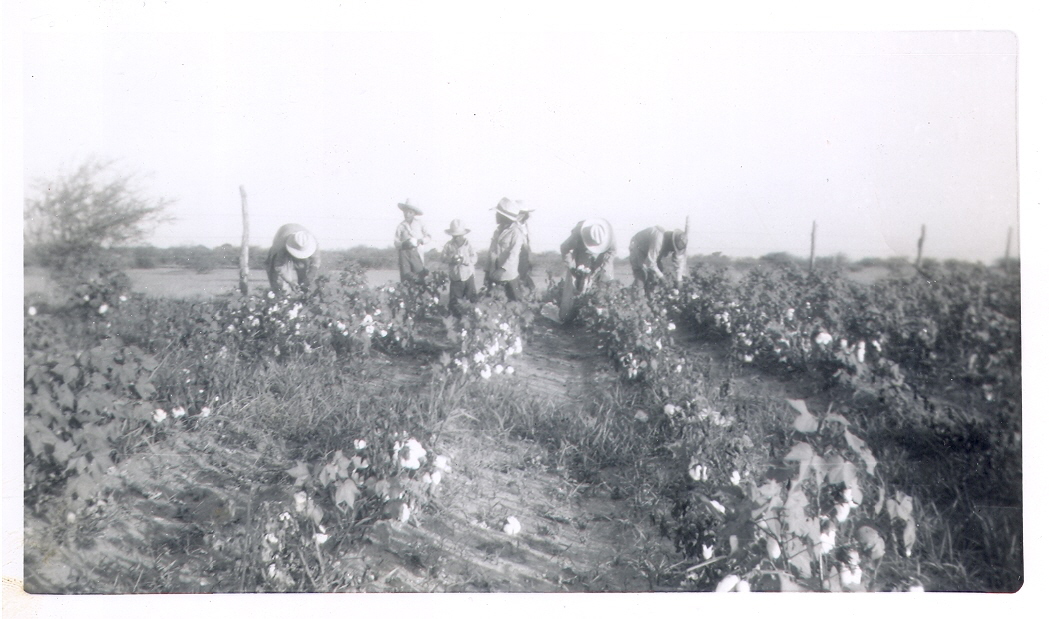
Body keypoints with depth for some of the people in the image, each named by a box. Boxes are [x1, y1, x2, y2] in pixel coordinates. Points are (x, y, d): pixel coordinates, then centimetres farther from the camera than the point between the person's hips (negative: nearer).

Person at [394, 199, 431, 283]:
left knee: (420, 275, -8)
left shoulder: (420, 224, 8)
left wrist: (421, 241, -11)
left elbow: (428, 237, 9)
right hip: (404, 252, 0)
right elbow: (396, 241, 5)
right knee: (405, 275, -4)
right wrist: (403, 244, -16)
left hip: (416, 253, 0)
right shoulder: (400, 226, 7)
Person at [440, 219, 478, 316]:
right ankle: (454, 310, 26)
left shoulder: (468, 245, -8)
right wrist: (451, 259, -27)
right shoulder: (449, 245, -6)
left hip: (468, 275, 0)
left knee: (472, 295, 14)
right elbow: (443, 257, -8)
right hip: (455, 276, 0)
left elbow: (474, 258, -11)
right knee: (454, 296, 11)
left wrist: (465, 260, -27)